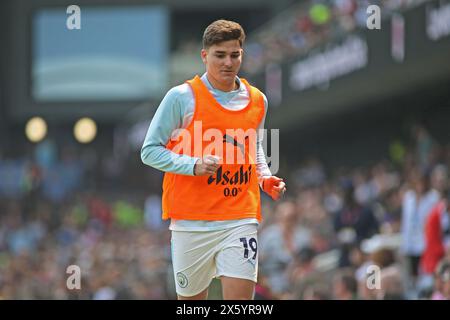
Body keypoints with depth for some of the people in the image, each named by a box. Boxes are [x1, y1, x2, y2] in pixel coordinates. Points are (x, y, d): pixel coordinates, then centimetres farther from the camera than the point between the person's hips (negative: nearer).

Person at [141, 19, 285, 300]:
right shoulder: (182, 97, -4)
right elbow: (150, 151, -3)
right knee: (191, 298, 6)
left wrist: (265, 179, 8)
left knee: (241, 295, -12)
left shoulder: (257, 100, 11)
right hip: (192, 221, -2)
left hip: (240, 219, 2)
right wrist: (194, 165, -17)